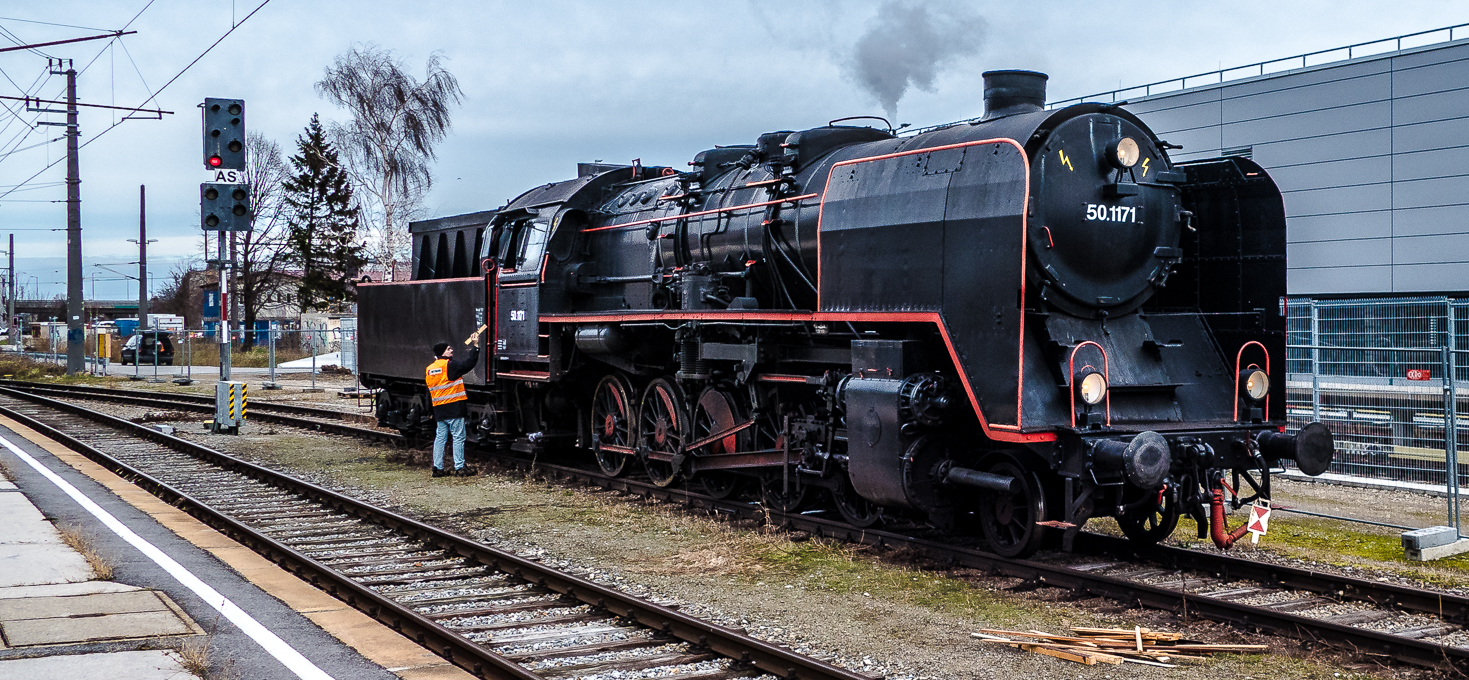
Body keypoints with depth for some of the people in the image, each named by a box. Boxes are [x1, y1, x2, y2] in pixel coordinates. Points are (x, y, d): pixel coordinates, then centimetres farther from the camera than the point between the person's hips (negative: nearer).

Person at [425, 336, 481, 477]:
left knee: (440, 438, 11)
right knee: (458, 437, -2)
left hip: (439, 409, 7)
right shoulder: (449, 365, -10)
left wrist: (432, 411, 22)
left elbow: (429, 393, 17)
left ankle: (438, 468, 11)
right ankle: (459, 468, -3)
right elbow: (469, 363, -18)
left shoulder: (429, 369, 13)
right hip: (454, 407, -7)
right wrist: (475, 346, -12)